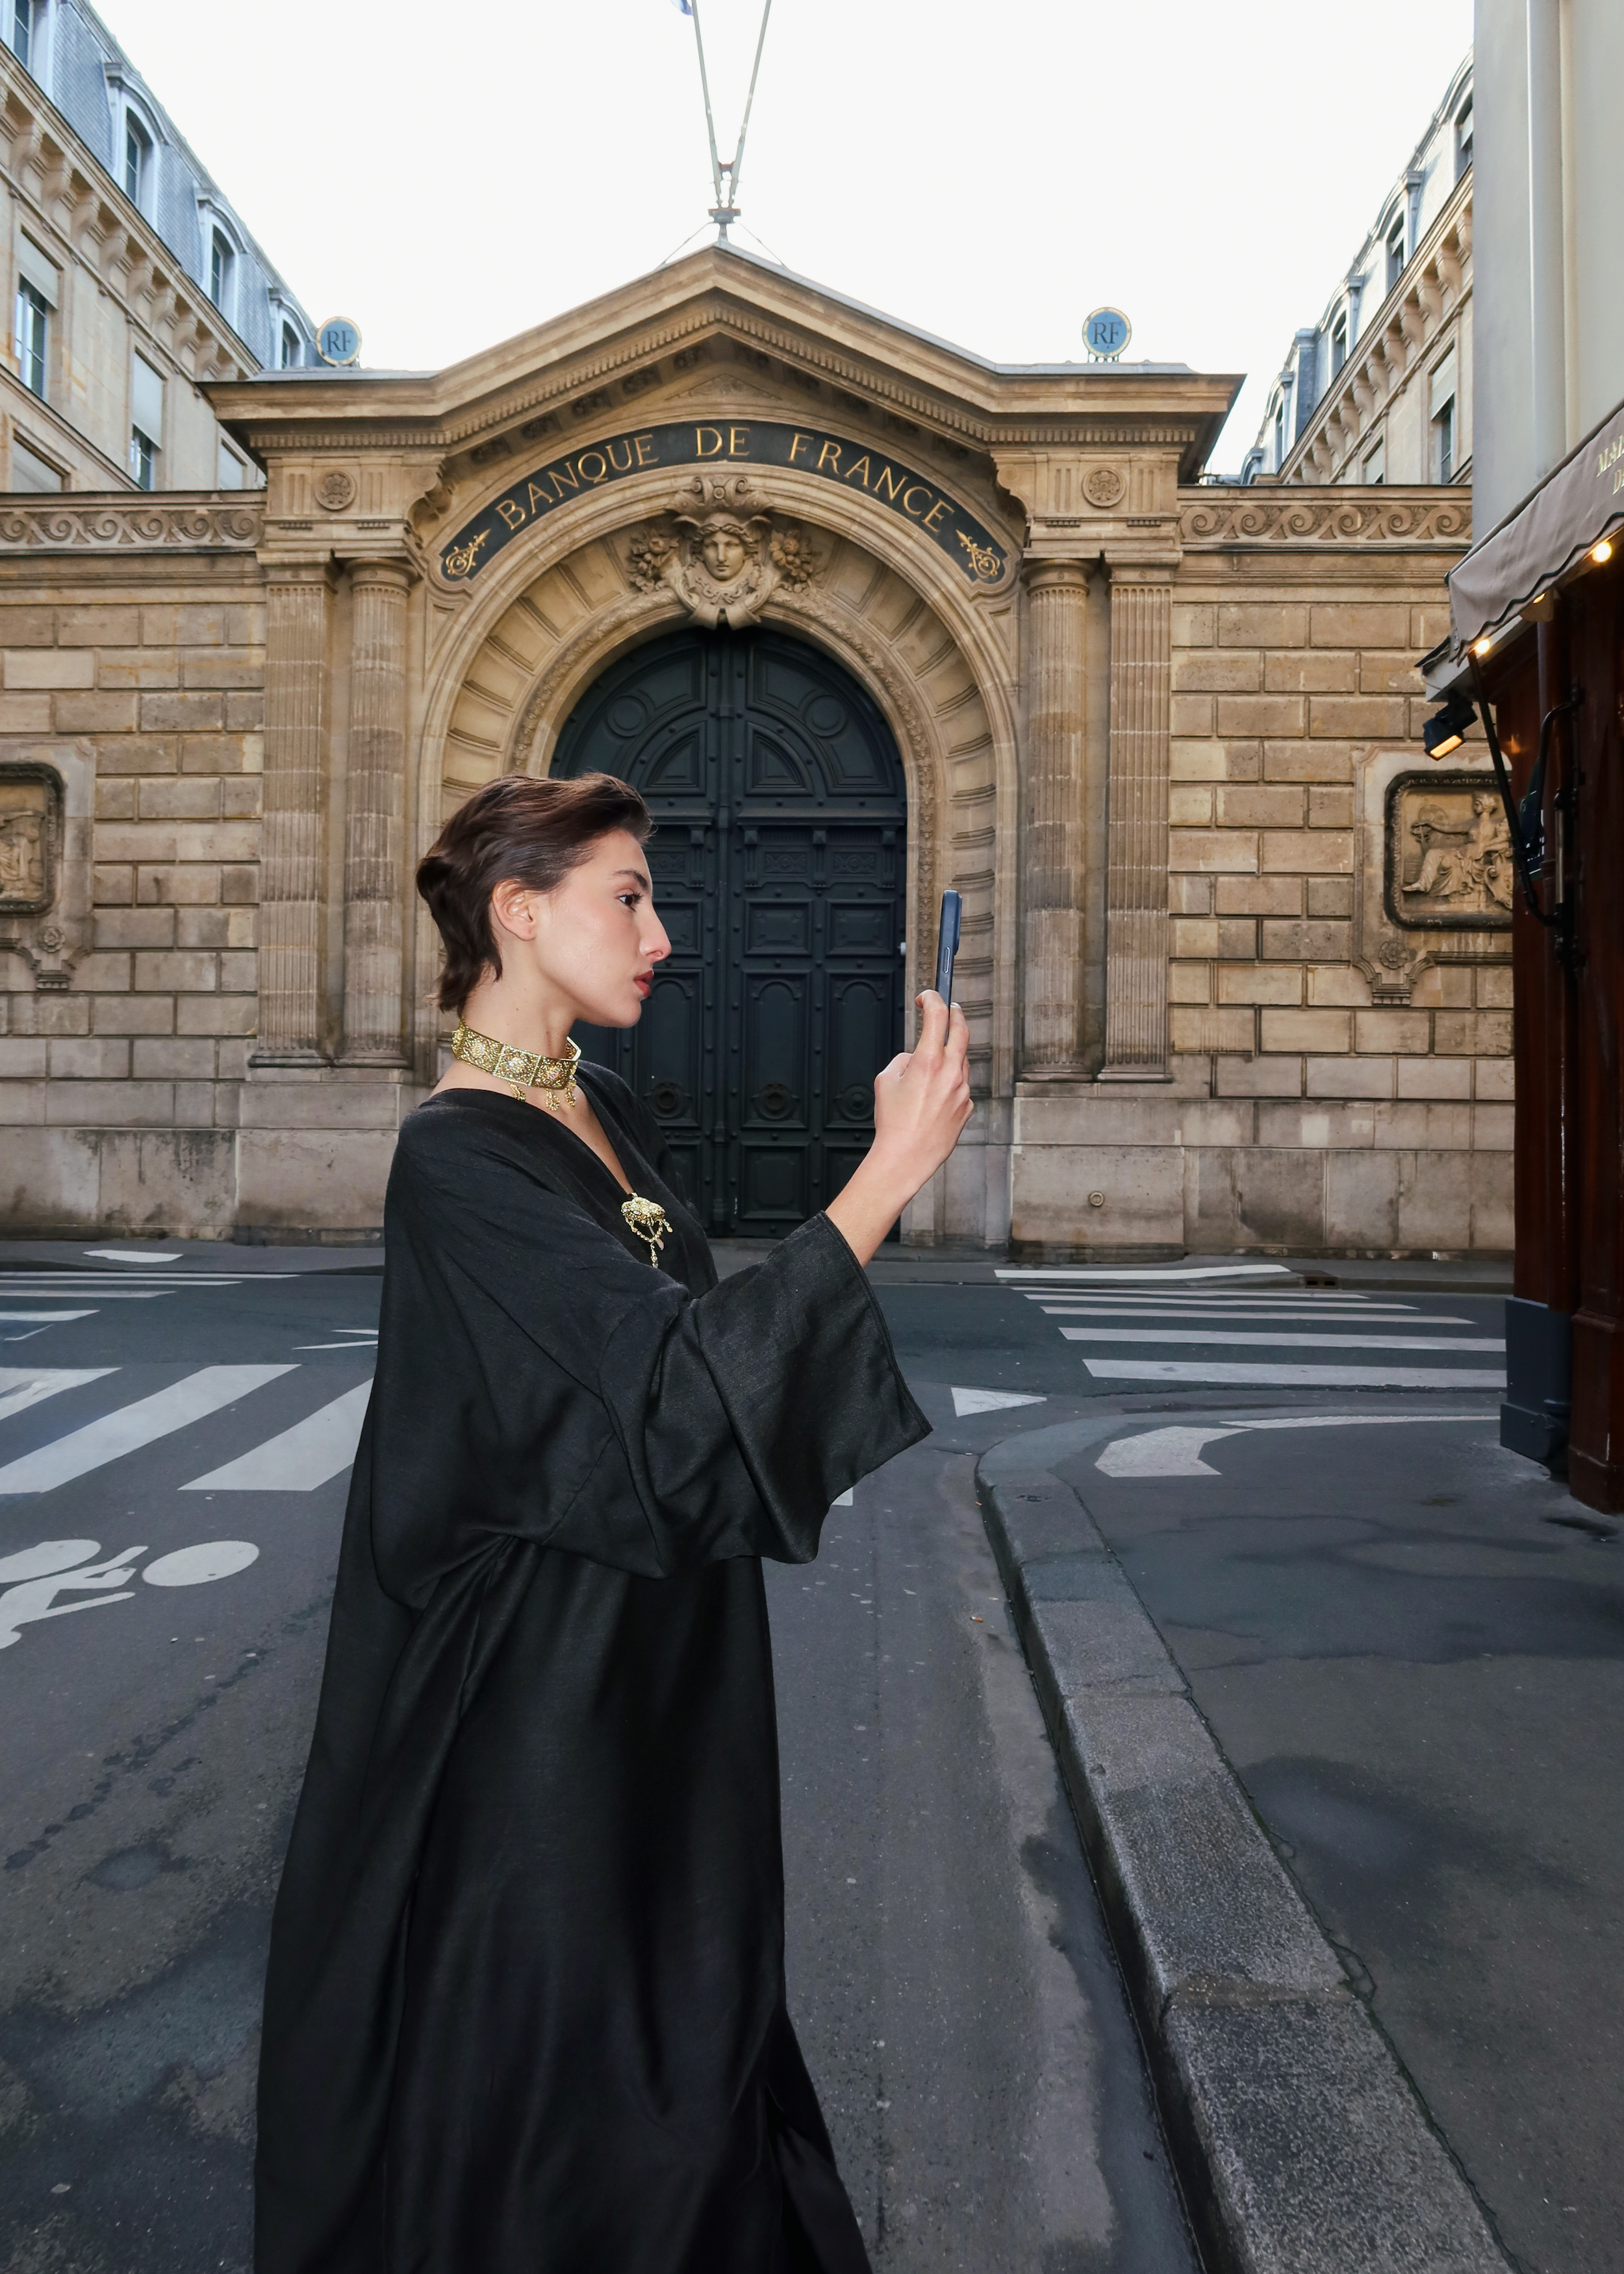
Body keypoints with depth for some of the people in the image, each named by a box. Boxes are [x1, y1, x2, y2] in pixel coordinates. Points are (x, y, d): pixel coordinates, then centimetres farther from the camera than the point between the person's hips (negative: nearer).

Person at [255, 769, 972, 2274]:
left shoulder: (607, 1114, 5)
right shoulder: (455, 1160, -22)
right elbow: (677, 1363, -27)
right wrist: (890, 1171, -27)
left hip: (658, 1646, 8)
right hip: (542, 1661, -8)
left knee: (666, 2004, 24)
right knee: (537, 2023, 13)